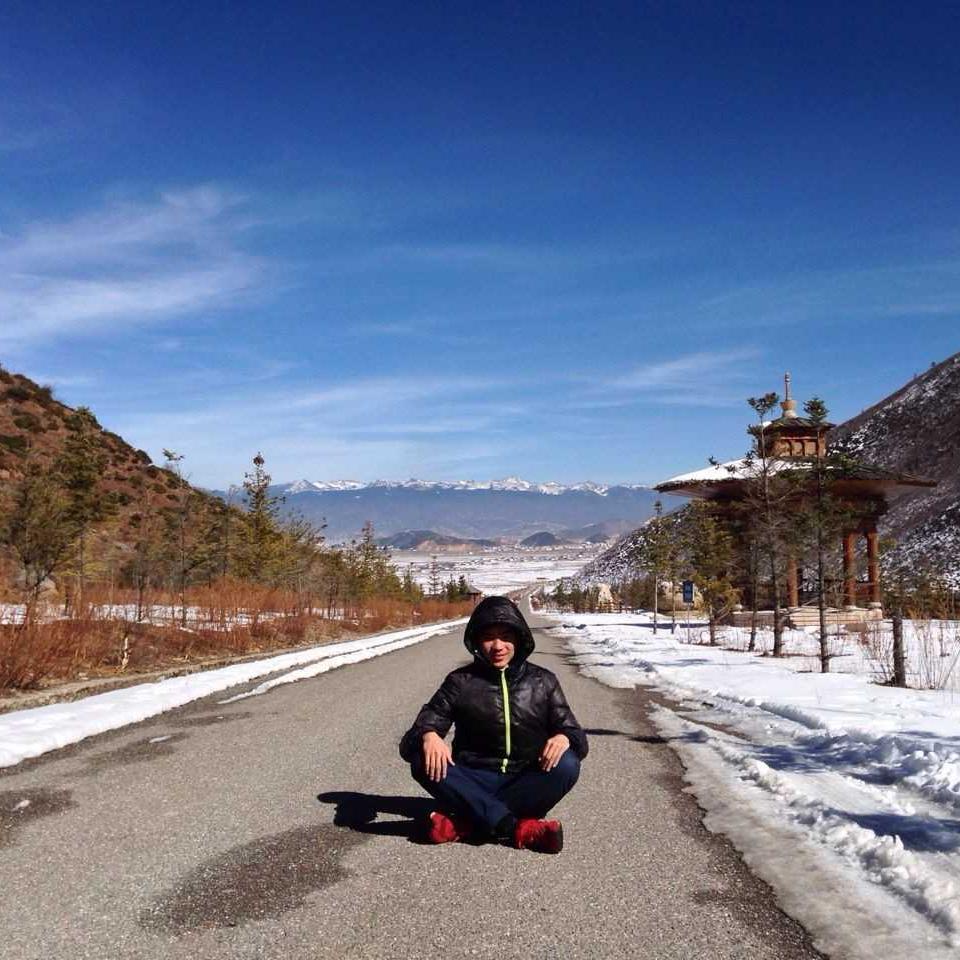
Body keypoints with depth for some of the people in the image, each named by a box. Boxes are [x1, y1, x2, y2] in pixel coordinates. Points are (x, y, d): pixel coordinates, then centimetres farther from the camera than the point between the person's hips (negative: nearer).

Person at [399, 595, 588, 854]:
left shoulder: (542, 682, 5)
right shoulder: (460, 682, 2)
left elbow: (576, 736, 3)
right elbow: (409, 742, -3)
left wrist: (564, 738, -23)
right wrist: (428, 736, -28)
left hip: (527, 784, 1)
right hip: (476, 784, 0)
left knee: (566, 764, -30)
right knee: (424, 761, -27)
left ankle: (466, 822, -30)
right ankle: (515, 827, -34)